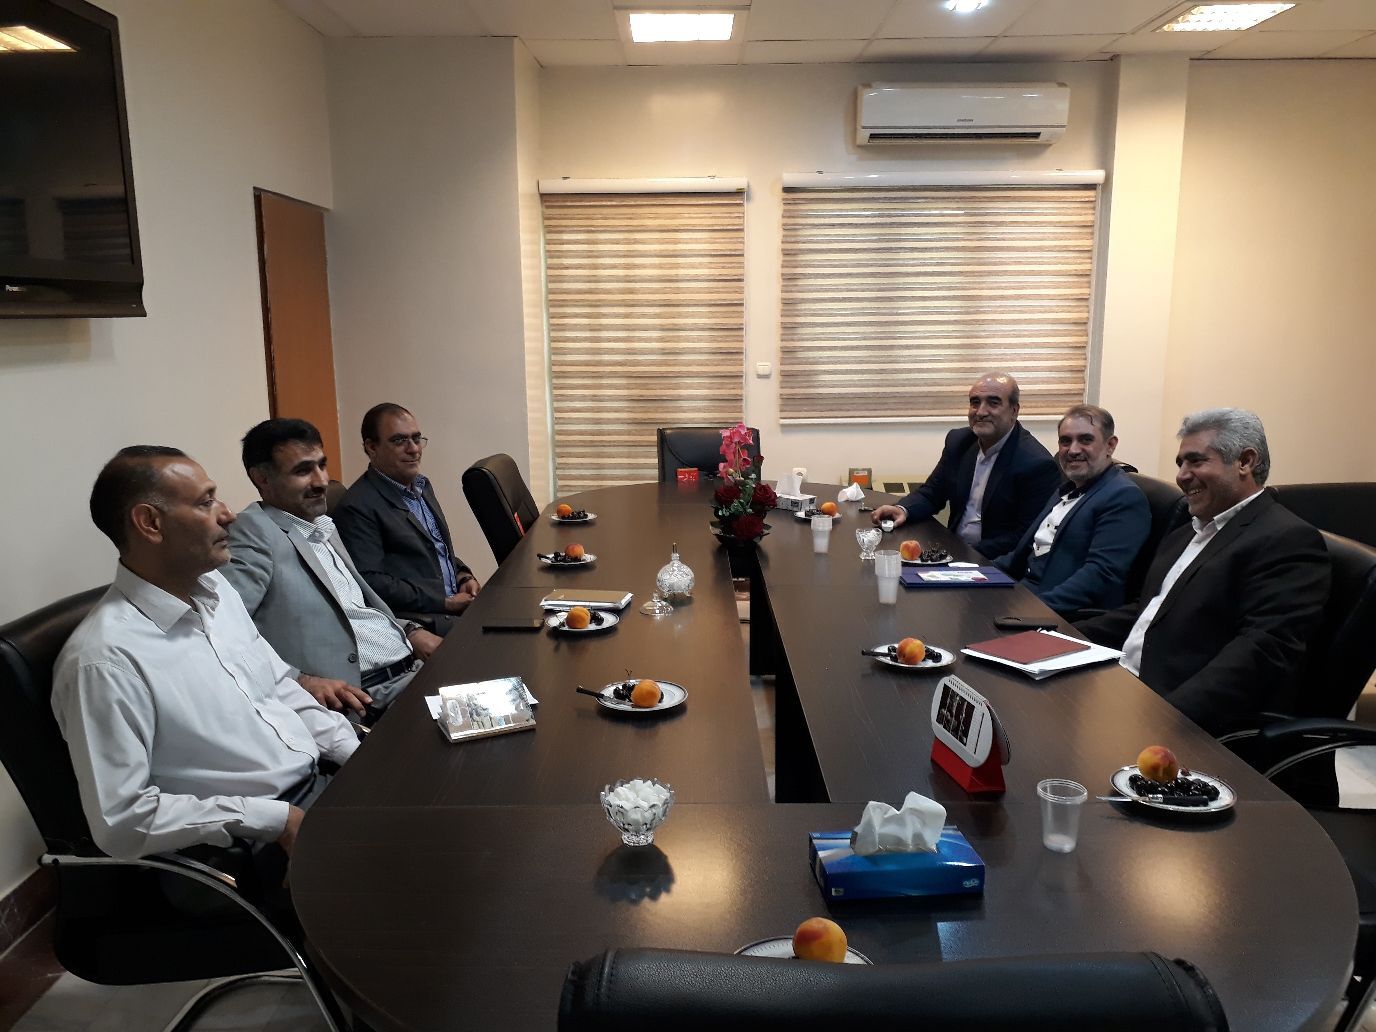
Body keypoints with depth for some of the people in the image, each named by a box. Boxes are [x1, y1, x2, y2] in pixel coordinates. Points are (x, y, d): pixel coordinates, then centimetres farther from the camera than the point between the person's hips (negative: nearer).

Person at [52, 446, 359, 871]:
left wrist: (362, 755, 3)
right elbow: (121, 821, -19)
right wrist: (272, 819, -19)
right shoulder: (105, 658, -19)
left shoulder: (215, 587, 6)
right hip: (258, 848, -8)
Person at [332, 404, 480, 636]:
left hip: (458, 601, 9)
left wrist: (463, 576, 5)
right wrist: (445, 602, -17)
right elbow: (371, 582, -17)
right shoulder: (357, 508, -11)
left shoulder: (422, 486, 16)